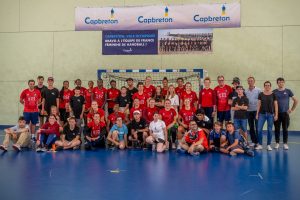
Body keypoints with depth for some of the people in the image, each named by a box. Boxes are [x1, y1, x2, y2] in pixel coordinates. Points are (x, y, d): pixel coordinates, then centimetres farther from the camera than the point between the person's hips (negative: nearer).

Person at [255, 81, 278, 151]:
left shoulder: (273, 94, 0)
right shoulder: (261, 94, 2)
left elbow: (276, 105, 1)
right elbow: (259, 104, 5)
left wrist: (276, 114, -4)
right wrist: (257, 114, 2)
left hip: (270, 114, -1)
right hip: (262, 114, 1)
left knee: (269, 130, 5)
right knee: (259, 129, -3)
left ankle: (268, 145, 15)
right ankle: (260, 145, 8)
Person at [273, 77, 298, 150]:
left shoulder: (288, 91, 2)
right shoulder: (274, 92, 3)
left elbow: (296, 100, 7)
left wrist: (292, 109, 3)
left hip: (285, 113, 0)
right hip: (277, 113, 0)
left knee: (285, 129, 3)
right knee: (277, 129, 5)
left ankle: (285, 143, 12)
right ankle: (277, 143, 14)